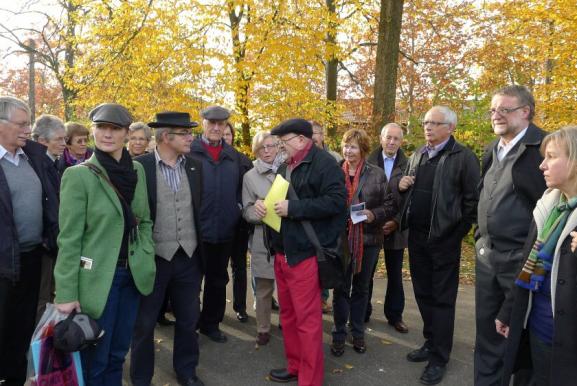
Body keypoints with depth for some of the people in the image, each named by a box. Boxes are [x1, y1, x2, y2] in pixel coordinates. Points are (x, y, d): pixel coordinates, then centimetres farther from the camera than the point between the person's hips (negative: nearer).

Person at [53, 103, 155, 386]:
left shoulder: (137, 170, 4)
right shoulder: (78, 175, -12)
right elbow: (69, 239, -12)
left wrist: (147, 258, 1)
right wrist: (66, 293, -13)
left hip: (132, 274, 5)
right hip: (97, 277, -5)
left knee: (118, 353, 18)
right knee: (94, 359, 9)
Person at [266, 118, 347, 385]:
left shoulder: (324, 163, -10)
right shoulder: (286, 167, 18)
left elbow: (336, 200, -20)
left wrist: (292, 208, -21)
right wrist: (266, 205, 4)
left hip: (305, 252, -9)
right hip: (282, 251, 9)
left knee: (307, 319, -1)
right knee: (288, 314, 18)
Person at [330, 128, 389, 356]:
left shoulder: (377, 174, 0)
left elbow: (388, 205, 1)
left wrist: (374, 215, -16)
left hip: (368, 239, 1)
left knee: (361, 288, 14)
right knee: (341, 288, 7)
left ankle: (358, 333, 30)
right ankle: (339, 334, 22)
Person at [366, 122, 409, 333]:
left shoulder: (408, 165, -3)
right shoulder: (368, 162, -3)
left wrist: (396, 222, -12)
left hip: (395, 227, 1)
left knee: (395, 274, 13)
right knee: (366, 272, 9)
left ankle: (395, 315, 27)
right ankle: (363, 313, 25)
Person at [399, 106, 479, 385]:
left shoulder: (464, 157, -10)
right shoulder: (417, 156, 12)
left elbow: (473, 199, -12)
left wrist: (458, 231, -12)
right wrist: (401, 185, 0)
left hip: (444, 238, -7)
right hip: (416, 236, 7)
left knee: (442, 298, 4)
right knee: (423, 294, 16)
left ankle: (439, 357, 16)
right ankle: (431, 342, 33)